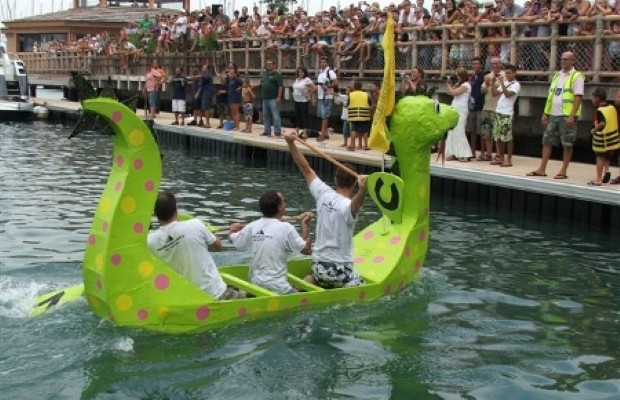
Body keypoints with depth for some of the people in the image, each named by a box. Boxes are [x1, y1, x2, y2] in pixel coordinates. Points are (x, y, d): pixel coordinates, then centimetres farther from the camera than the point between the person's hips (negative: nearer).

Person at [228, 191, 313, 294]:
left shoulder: (251, 227, 0)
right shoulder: (286, 228, -12)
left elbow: (233, 240, 14)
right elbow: (307, 249, -4)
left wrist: (232, 231, 37)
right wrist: (305, 224, 6)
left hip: (255, 284, 6)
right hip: (278, 287, -6)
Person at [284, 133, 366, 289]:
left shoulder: (323, 194, -3)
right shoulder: (347, 206, -21)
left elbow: (305, 168, 2)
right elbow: (357, 203, -47)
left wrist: (290, 143, 7)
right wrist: (363, 189, -65)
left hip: (317, 265, 7)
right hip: (340, 271, -7)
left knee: (313, 278, 38)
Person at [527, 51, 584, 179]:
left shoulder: (576, 76, -6)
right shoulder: (557, 75, 15)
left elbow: (578, 97, -12)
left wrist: (572, 116, -19)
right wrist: (546, 113, 14)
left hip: (567, 115, -7)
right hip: (553, 114, 7)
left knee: (567, 144, 0)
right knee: (547, 140, 5)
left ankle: (563, 171, 4)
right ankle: (542, 169, 9)